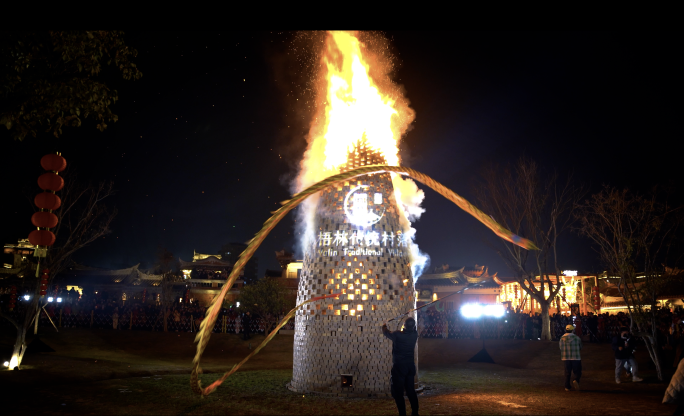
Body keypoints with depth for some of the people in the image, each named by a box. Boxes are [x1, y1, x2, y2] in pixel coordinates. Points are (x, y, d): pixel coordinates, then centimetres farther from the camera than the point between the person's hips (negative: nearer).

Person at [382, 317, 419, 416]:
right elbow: (412, 329, 20)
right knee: (411, 391, 16)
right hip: (410, 366, 6)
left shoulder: (397, 335, -17)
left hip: (399, 367, -5)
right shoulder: (414, 334, -5)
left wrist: (384, 326, 24)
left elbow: (386, 333, 3)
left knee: (398, 393, 0)